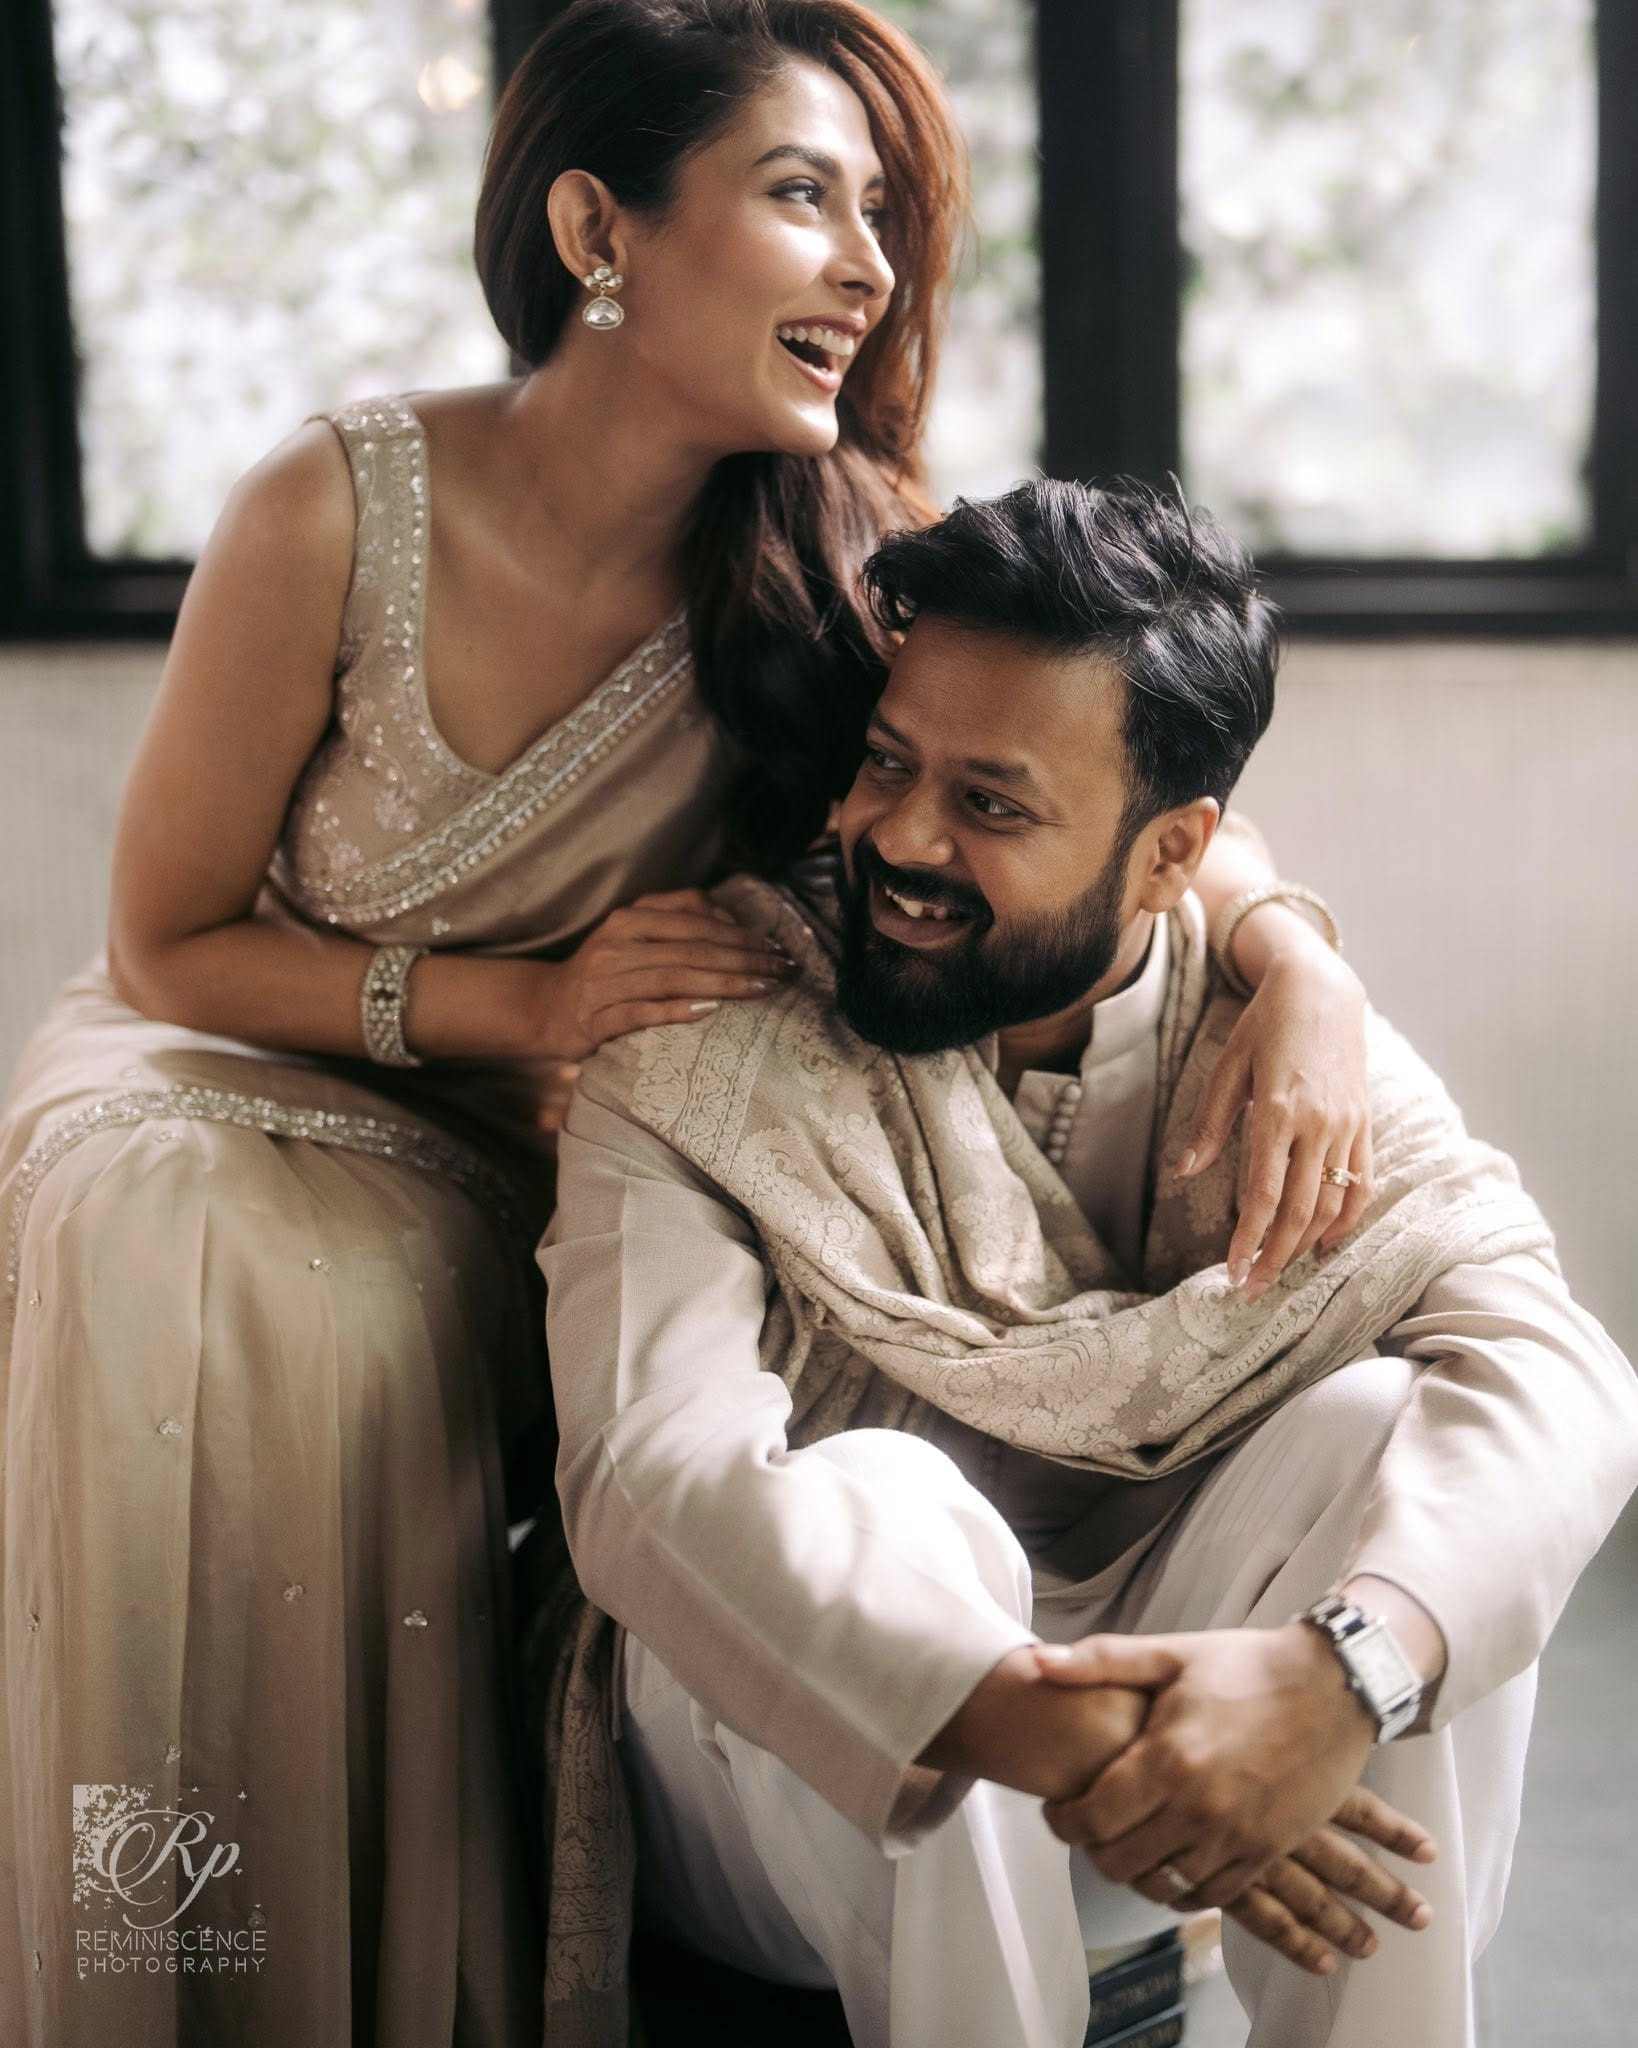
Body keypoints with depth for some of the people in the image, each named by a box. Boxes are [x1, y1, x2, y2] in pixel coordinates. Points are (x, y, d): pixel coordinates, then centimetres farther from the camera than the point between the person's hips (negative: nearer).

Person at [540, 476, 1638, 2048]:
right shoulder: (703, 1047, -14)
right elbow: (654, 1465, -28)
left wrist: (1343, 1667, -43)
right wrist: (1025, 1724, -44)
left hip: (1147, 1669, 2)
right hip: (792, 1775, -2)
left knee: (1382, 1428, -22)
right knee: (882, 1497, -32)